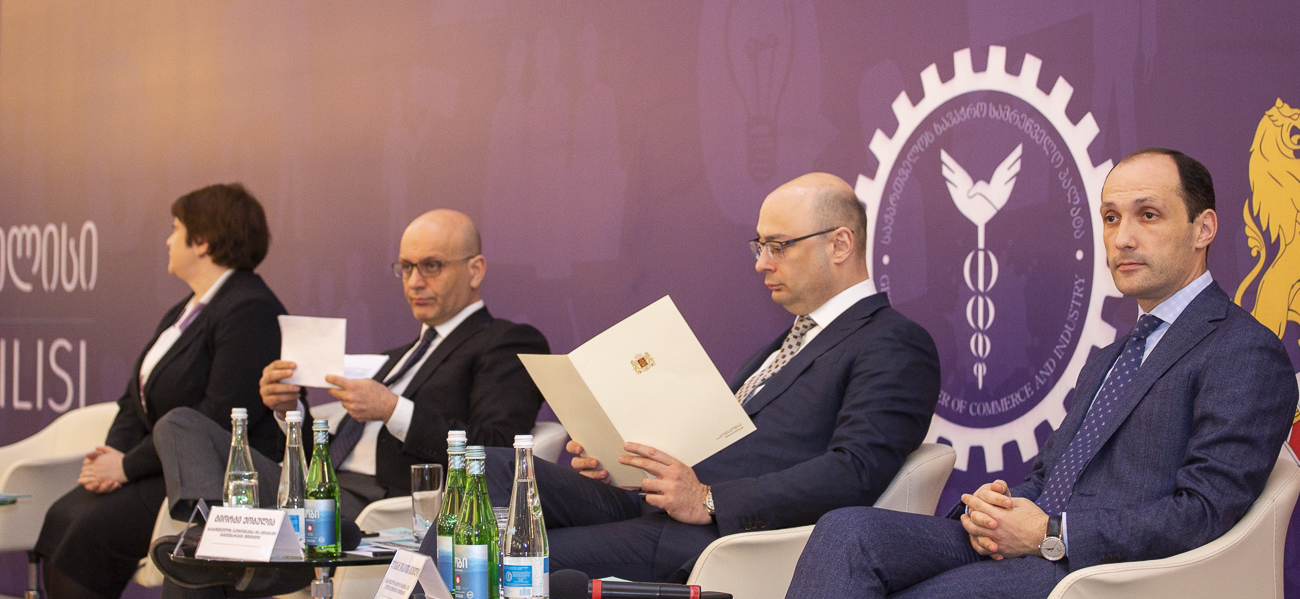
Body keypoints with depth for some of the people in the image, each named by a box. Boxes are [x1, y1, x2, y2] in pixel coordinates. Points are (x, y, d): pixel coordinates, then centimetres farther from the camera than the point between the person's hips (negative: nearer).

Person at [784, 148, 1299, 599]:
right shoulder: (1107, 358, 29)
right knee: (849, 530, -18)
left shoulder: (1247, 353, -2)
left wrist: (1050, 534, -14)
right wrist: (995, 505, 0)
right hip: (1012, 547, 8)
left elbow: (1202, 514, -13)